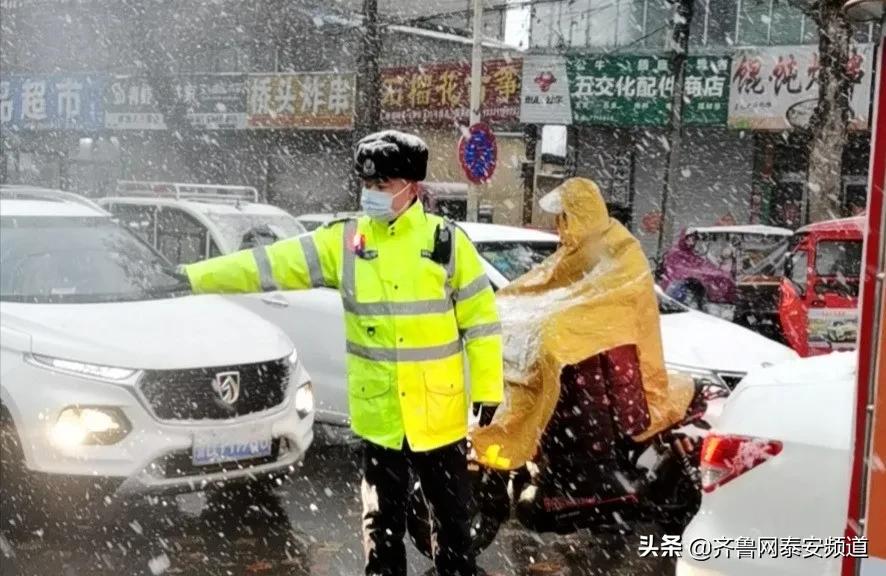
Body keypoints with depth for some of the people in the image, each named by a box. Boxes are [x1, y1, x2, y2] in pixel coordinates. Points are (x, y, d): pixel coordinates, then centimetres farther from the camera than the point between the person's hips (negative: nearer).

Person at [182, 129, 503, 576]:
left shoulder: (446, 240, -6)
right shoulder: (343, 241, -1)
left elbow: (481, 322, -4)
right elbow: (269, 264, -4)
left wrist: (488, 398, -6)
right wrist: (191, 276, -10)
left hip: (439, 415, -2)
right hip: (378, 416, 2)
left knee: (452, 518, 12)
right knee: (382, 523, 14)